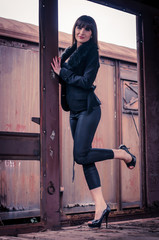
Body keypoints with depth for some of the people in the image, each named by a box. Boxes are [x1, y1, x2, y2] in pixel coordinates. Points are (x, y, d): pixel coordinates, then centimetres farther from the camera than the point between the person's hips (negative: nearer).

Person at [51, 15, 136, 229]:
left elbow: (86, 81, -15)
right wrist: (59, 72, -5)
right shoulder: (70, 51, 17)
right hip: (74, 112, 8)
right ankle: (101, 205, 4)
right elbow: (63, 78, 15)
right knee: (85, 159, 2)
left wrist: (62, 73, -8)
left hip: (88, 109, -8)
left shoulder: (91, 52, -5)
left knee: (81, 155, -15)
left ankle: (122, 154, 6)